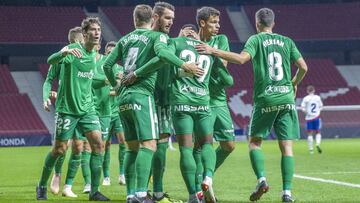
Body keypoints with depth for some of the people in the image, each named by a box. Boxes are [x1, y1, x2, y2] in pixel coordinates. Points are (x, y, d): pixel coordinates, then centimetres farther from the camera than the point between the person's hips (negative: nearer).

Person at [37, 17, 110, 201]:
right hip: (67, 108, -6)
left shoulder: (93, 54, 9)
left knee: (97, 144, -9)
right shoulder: (73, 50, -13)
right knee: (59, 149, 1)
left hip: (87, 108, 6)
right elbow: (50, 61, -32)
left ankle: (94, 191, -5)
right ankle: (42, 186, 21)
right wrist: (64, 52, -49)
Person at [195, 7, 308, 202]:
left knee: (254, 142, 10)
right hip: (286, 98, 3)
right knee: (286, 146, 1)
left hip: (265, 99, -3)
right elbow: (303, 67, 9)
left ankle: (262, 179, -11)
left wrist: (213, 51, -16)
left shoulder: (256, 40, 1)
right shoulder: (287, 41, 12)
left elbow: (241, 58, -17)